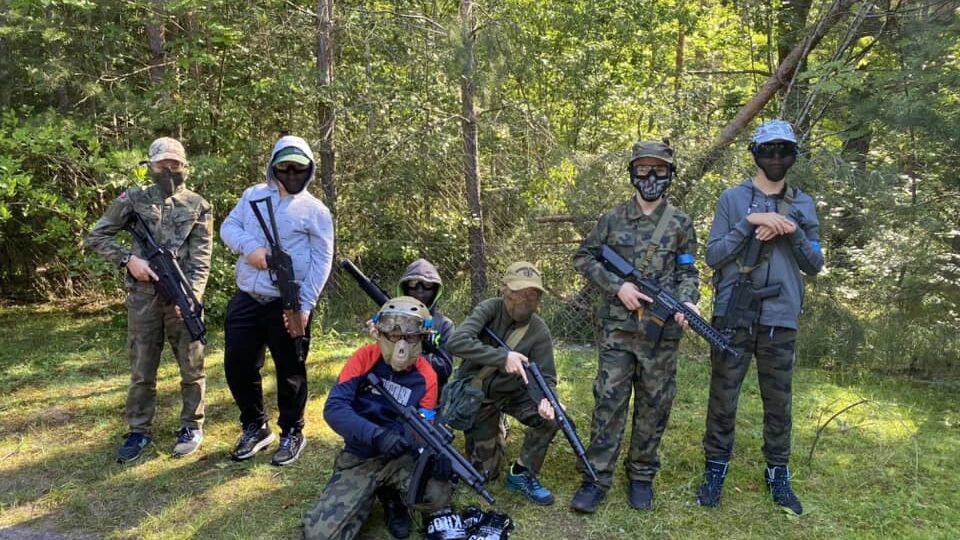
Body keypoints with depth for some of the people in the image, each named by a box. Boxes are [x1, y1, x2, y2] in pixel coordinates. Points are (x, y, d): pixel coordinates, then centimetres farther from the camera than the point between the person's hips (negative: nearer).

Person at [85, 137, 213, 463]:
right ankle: (139, 431, 22)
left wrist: (190, 296, -16)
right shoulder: (134, 199, 5)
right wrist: (128, 259, -7)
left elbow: (201, 259, -3)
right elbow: (96, 236, 8)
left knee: (191, 366, 6)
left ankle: (192, 426, 21)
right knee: (142, 369, 9)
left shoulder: (198, 206, 3)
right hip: (143, 296, 1)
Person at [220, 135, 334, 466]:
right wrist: (249, 247, -14)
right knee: (237, 364, 9)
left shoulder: (316, 211, -2)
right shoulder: (253, 196, 11)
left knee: (290, 370, 6)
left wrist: (305, 305, -14)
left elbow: (321, 261, -6)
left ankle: (292, 433, 24)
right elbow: (228, 227, 9)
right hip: (246, 300, 5)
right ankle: (255, 427, 29)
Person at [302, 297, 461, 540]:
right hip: (358, 459, 1)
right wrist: (377, 435, -33)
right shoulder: (365, 357, -10)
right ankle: (374, 491, 11)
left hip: (401, 456, 0)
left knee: (437, 491, -34)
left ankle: (440, 513, 5)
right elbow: (334, 408, -18)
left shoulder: (425, 376, -5)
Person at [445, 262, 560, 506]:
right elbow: (456, 342, -34)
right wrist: (503, 357, -40)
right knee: (485, 473, 3)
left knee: (550, 417, -26)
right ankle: (495, 432, 35)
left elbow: (545, 376, -14)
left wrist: (546, 400, -37)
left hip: (511, 392, 2)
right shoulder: (490, 309, -21)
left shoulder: (539, 331, -16)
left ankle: (522, 474, -3)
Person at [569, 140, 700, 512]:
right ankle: (596, 478, 9)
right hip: (618, 327, 0)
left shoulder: (681, 224, 5)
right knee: (609, 400, 1)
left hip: (662, 331, 1)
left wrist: (687, 302, -15)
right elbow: (583, 257, 6)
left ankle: (642, 476, 24)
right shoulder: (613, 220, 4)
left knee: (654, 405, 8)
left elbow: (688, 273, 6)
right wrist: (617, 286, -7)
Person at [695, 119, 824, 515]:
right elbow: (713, 256, -3)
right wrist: (750, 223, -14)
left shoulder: (804, 205, 11)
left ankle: (778, 476, 24)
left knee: (779, 403, 10)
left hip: (781, 319, 2)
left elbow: (814, 265, 9)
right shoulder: (733, 198, 3)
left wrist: (792, 232, -9)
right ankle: (715, 472, 18)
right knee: (723, 399, 5)